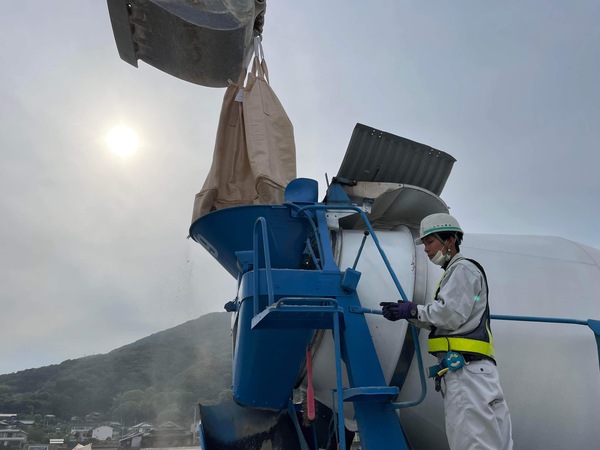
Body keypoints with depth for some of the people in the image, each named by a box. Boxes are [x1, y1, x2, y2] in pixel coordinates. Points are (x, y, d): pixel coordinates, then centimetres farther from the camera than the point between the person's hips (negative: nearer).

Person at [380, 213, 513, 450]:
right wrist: (407, 312, 10)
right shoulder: (455, 272, 28)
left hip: (465, 368, -10)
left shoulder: (463, 268, -3)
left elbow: (450, 315, -15)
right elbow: (440, 320, 22)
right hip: (462, 368, 10)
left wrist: (414, 310, -3)